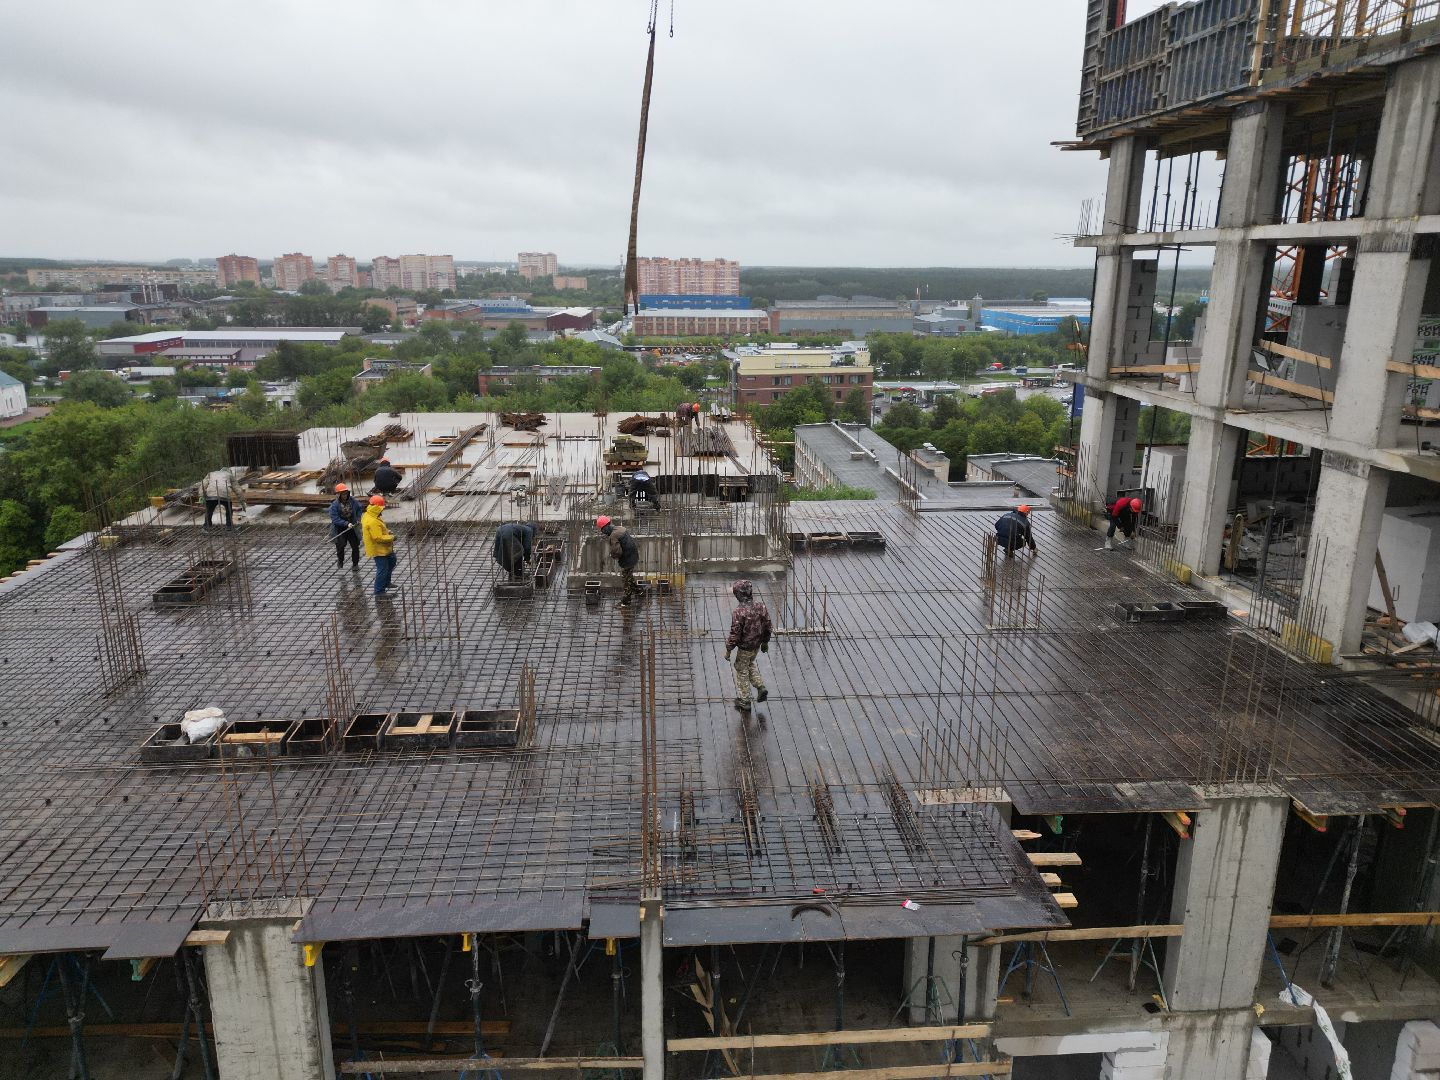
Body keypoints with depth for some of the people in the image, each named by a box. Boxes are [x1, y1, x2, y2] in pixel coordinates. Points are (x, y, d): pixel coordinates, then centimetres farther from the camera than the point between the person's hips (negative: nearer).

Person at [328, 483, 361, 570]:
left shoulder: (352, 501, -4)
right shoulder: (334, 505, -16)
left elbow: (359, 509, 15)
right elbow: (335, 519, -22)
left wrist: (358, 518, 1)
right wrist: (346, 524, -30)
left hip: (352, 528, 4)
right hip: (340, 529, -4)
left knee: (355, 546, 7)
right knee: (340, 545, -6)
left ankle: (355, 564, 24)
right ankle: (340, 561, 23)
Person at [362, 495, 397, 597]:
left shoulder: (369, 515, 4)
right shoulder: (372, 522, -30)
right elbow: (378, 538, -30)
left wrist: (387, 532, 6)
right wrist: (391, 538, -19)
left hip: (383, 548, 11)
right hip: (378, 549, -11)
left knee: (391, 560, 26)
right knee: (382, 569, -1)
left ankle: (386, 583, 37)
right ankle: (379, 591, 11)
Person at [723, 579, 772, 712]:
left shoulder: (739, 612, -27)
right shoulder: (760, 606, -8)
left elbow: (735, 634, -22)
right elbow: (767, 625, 3)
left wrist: (728, 650, -9)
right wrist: (765, 642, 17)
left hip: (744, 648, -6)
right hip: (757, 645, 6)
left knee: (742, 672, 11)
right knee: (750, 665, 30)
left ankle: (744, 702, 22)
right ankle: (761, 688, 18)